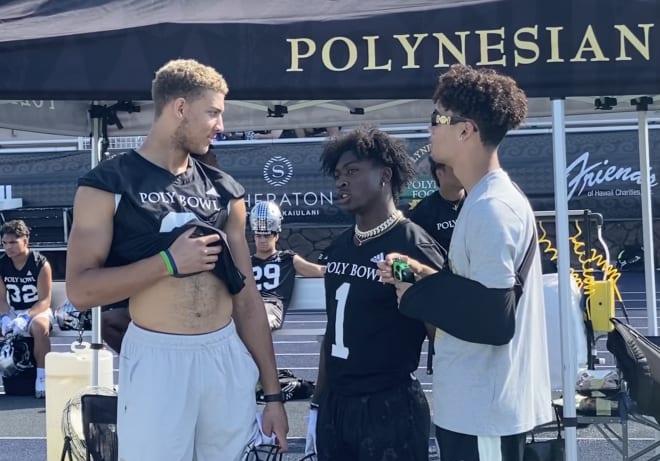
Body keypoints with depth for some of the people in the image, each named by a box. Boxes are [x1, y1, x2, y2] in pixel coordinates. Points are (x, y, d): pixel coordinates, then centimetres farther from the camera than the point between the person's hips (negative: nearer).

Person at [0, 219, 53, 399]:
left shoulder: (41, 264, -15)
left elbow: (45, 300, -16)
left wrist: (25, 317, -30)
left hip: (38, 311, -5)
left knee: (40, 327, -38)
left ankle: (42, 378, -29)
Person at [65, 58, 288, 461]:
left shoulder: (224, 190, 9)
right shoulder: (108, 185, -5)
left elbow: (247, 295, 9)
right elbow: (81, 291, -11)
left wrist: (272, 391, 7)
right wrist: (168, 261, -17)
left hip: (229, 355, 4)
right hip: (156, 359, -4)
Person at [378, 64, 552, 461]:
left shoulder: (491, 208, -21)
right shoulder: (490, 200, 11)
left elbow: (494, 319, -26)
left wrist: (417, 290, -14)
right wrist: (427, 276, 3)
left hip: (484, 411, -10)